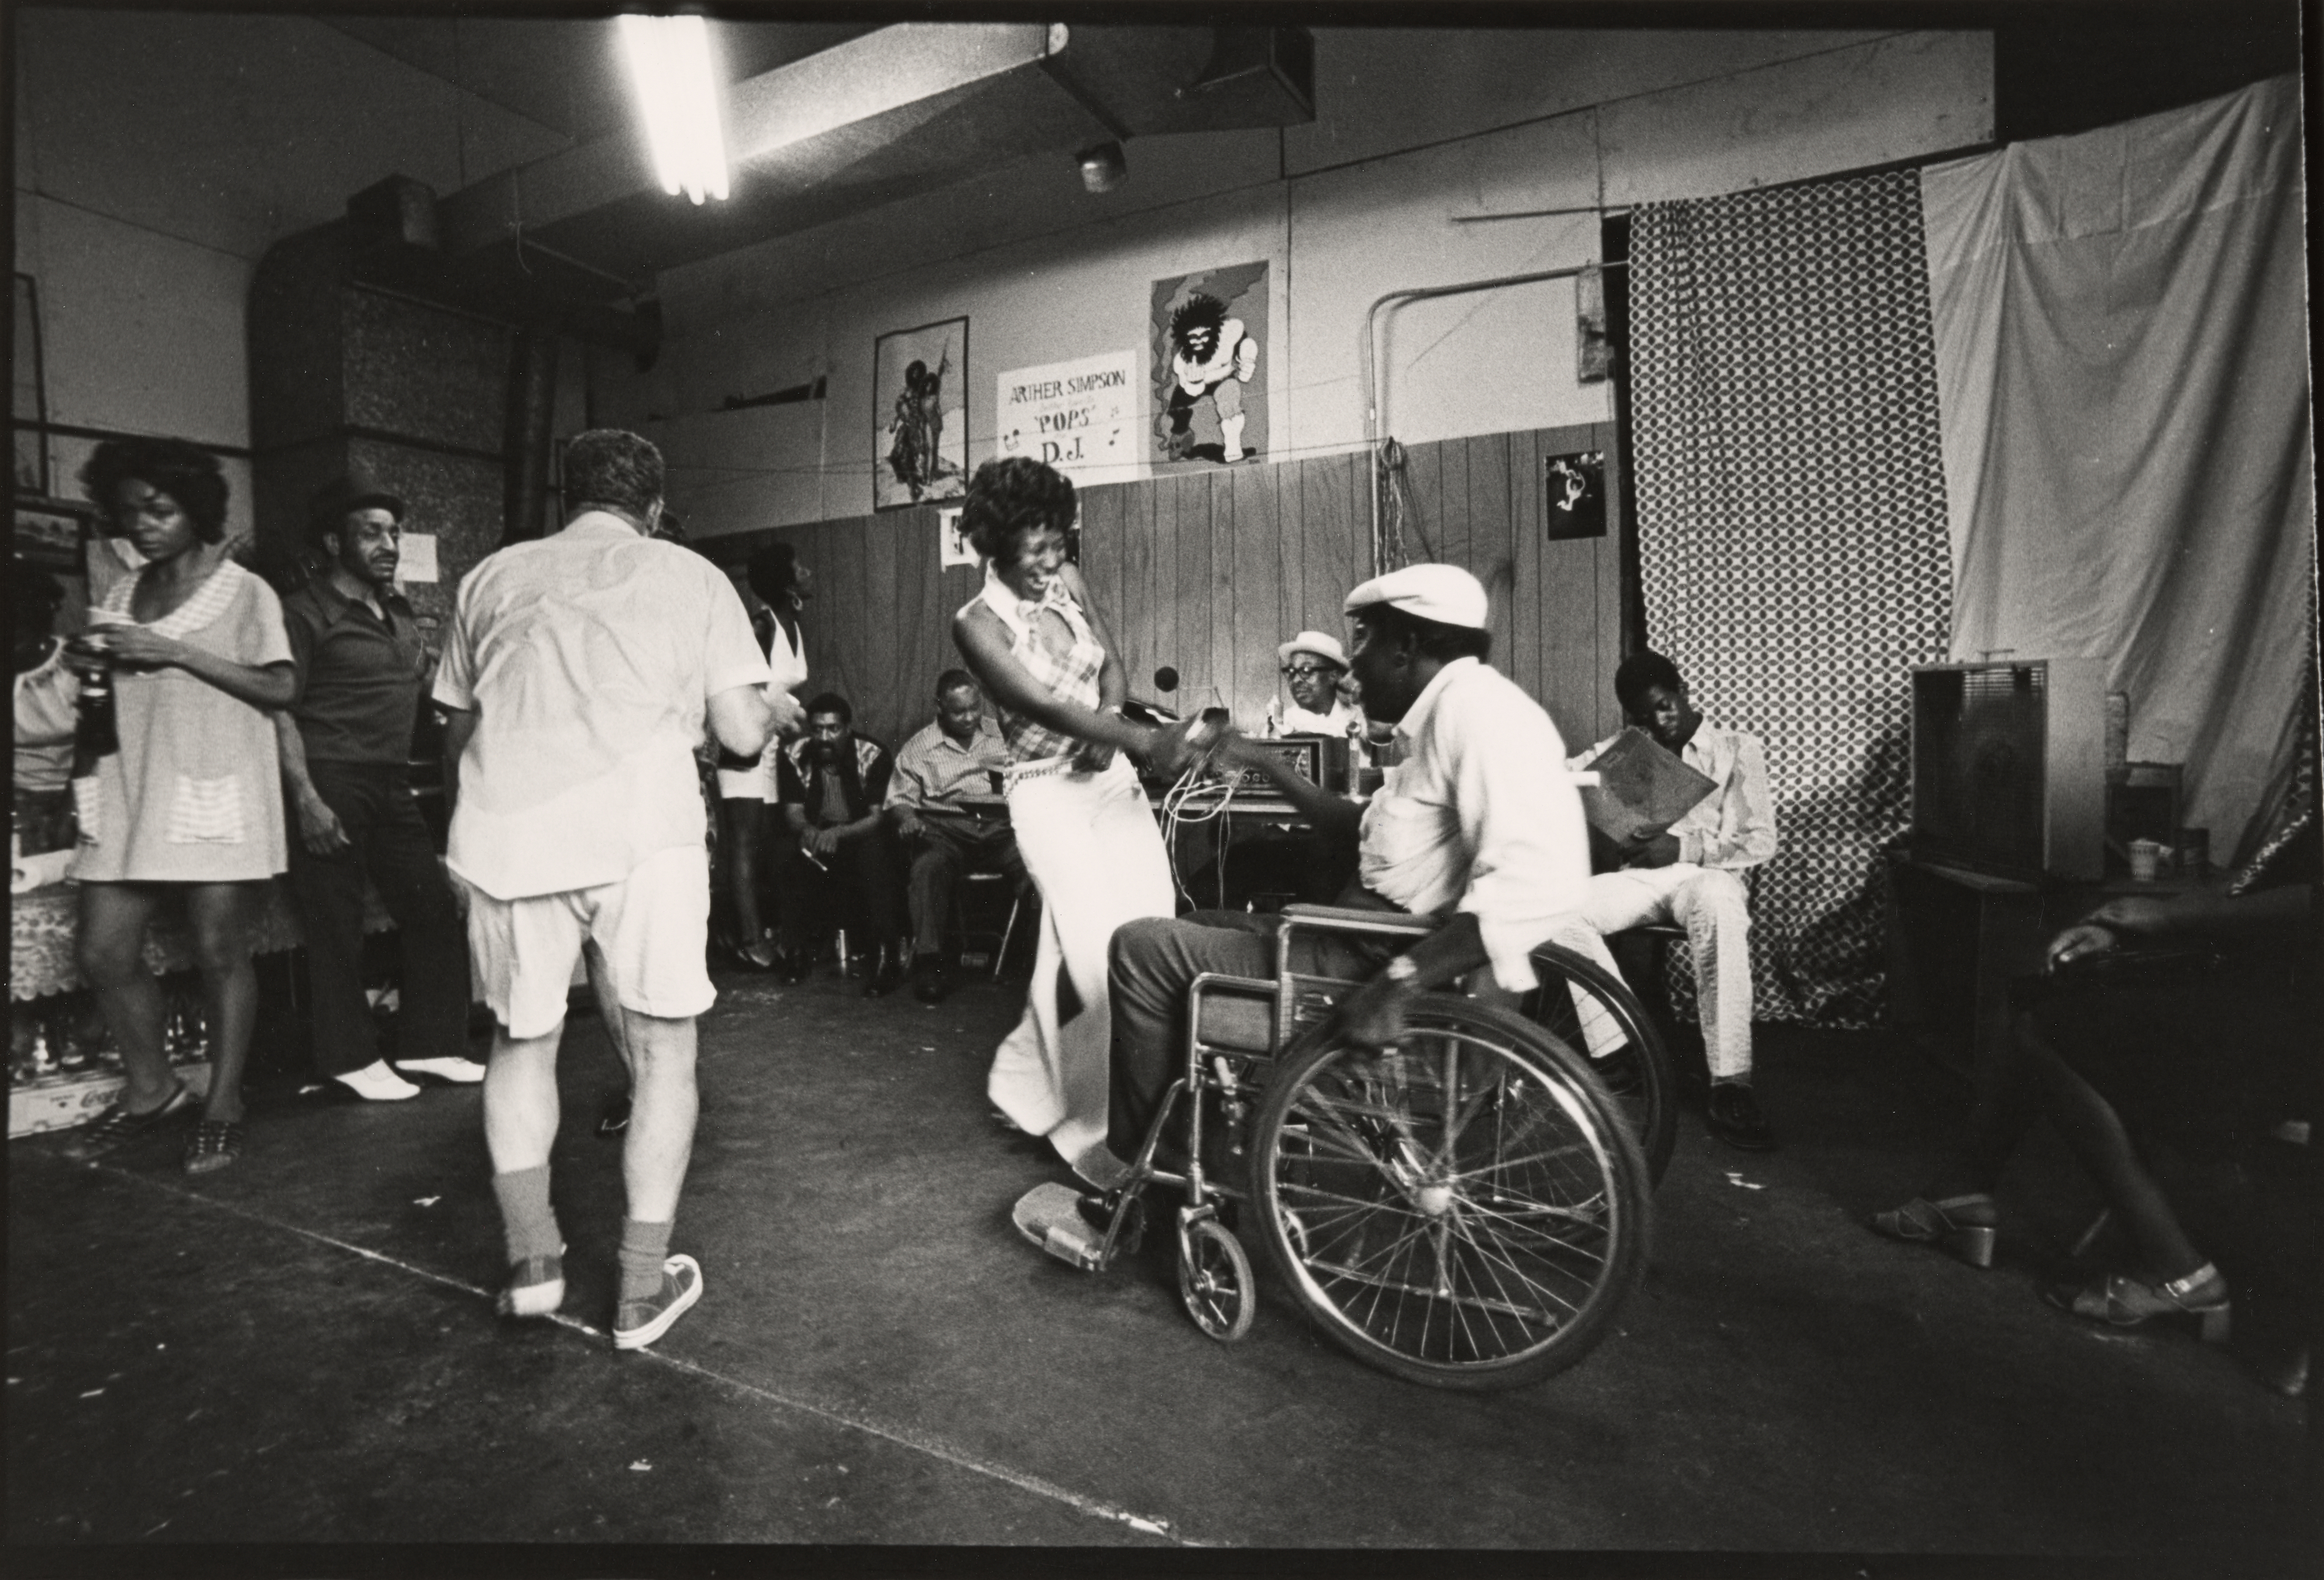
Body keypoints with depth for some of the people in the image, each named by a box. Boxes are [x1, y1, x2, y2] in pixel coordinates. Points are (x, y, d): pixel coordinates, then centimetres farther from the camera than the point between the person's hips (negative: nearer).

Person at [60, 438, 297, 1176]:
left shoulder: (244, 590, 0)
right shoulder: (122, 594, 17)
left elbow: (279, 688, -9)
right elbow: (111, 688, 22)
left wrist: (176, 652, -15)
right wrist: (91, 657, 1)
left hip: (215, 793, -6)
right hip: (129, 793, 6)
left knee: (219, 953, -3)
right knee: (104, 953, 5)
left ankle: (223, 1103, 9)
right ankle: (151, 1088, 24)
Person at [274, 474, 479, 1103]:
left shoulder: (402, 614, 17)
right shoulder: (306, 613, -5)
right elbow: (280, 712, -12)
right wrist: (307, 800, -18)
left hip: (392, 785, 7)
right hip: (332, 785, -7)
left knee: (434, 909, 6)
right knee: (337, 927, 1)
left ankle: (428, 1043, 18)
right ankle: (351, 1059, 14)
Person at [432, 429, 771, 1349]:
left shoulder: (491, 578, 20)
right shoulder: (690, 577, 11)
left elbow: (455, 733, 22)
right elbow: (742, 735, 4)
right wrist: (766, 708, 25)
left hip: (505, 831, 3)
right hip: (641, 831, -3)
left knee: (522, 1039, 23)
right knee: (663, 1050, 10)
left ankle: (530, 1256, 22)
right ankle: (643, 1288, 14)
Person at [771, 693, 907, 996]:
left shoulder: (873, 756, -14)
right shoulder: (794, 756, -5)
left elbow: (877, 817, -18)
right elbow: (793, 812, -7)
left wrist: (838, 833, -37)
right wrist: (807, 831, -32)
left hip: (861, 835, -2)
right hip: (814, 835, 3)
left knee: (875, 853, -36)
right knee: (785, 855, -29)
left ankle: (884, 955, -33)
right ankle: (797, 949, -14)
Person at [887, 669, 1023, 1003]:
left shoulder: (1001, 734, 17)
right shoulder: (919, 747, 12)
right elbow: (898, 797, 10)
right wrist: (906, 818, -12)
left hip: (998, 827, 1)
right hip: (944, 830, -1)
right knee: (928, 868, -34)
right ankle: (930, 961, -27)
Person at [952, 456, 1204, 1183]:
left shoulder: (1068, 582, 6)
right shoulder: (978, 623, -11)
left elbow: (1113, 666, 13)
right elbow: (1044, 706, -23)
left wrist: (1109, 728, -10)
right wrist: (1146, 740, -37)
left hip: (1113, 777, 6)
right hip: (1048, 792, -6)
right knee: (1101, 950, -14)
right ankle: (1104, 1122, 3)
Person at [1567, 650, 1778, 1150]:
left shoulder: (1738, 749, 12)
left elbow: (1759, 841, 4)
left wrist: (1685, 848, -9)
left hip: (1704, 875, -2)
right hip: (1639, 877, 3)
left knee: (1719, 903, -41)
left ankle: (1729, 1085, -39)